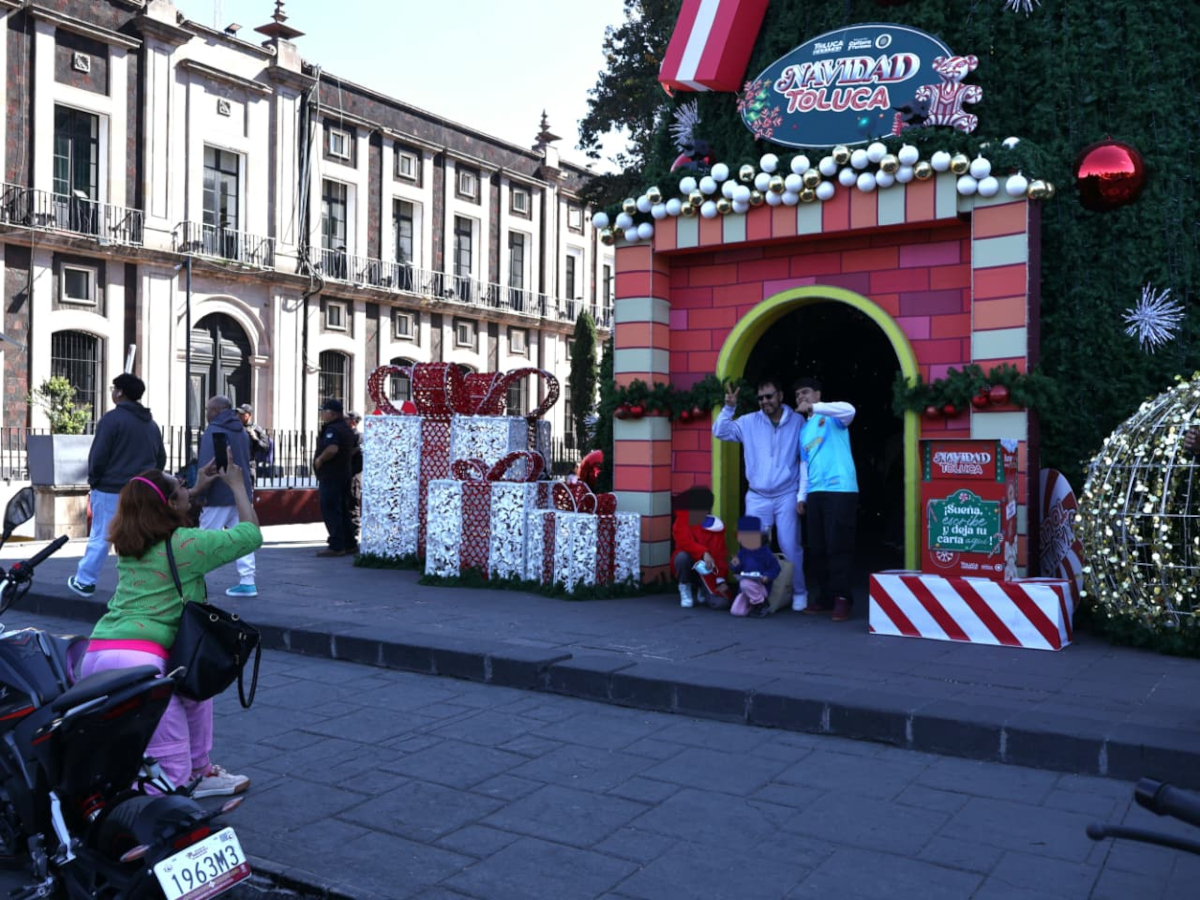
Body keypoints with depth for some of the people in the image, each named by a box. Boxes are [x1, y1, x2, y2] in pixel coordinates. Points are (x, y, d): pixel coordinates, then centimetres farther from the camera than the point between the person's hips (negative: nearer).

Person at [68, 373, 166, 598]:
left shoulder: (112, 418, -9)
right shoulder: (151, 424, 12)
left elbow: (98, 456, -11)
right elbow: (161, 459, 16)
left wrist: (93, 479, 3)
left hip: (111, 489, -5)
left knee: (100, 537, 3)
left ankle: (85, 581, 11)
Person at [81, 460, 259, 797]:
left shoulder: (127, 542, 15)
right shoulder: (186, 544, -6)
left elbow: (153, 515, 41)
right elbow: (251, 535, 5)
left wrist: (199, 487, 39)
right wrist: (237, 486, 16)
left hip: (95, 656, 8)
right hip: (139, 659, -8)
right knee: (172, 774, -2)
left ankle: (198, 771, 32)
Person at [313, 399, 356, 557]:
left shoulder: (332, 429, -17)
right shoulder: (346, 428, 15)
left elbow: (332, 449, -34)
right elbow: (352, 450, 26)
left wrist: (319, 459, -19)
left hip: (330, 476, -10)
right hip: (344, 474, 10)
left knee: (330, 510, -7)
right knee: (343, 510, 15)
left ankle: (336, 546, -7)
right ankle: (348, 543, 20)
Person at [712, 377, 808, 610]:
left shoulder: (797, 422, -2)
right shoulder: (749, 422, 2)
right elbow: (721, 433, 1)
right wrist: (728, 408, -14)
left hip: (787, 496, -2)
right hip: (757, 497, 2)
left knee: (791, 548, 1)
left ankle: (799, 593, 17)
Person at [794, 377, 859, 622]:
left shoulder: (832, 417, 2)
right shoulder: (803, 429, 23)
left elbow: (849, 410, -22)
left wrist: (814, 408, -27)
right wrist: (801, 495, 17)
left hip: (840, 490, -7)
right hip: (815, 493, 7)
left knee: (838, 546, -9)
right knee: (817, 548, 6)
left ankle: (842, 598, -4)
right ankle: (826, 596, 14)